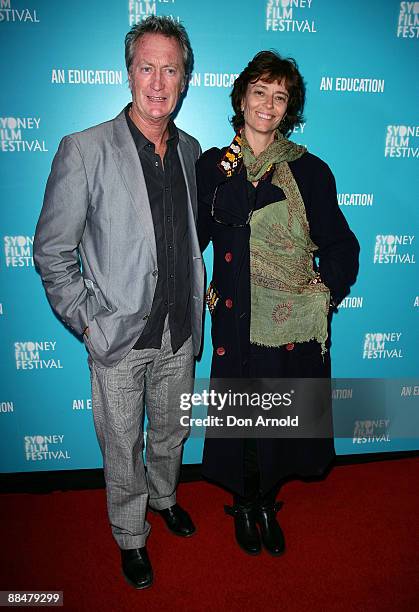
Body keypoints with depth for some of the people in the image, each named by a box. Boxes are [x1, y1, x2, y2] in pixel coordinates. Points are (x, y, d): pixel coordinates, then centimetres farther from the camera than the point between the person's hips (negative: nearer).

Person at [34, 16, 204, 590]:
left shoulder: (191, 150, 4)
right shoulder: (84, 150, -13)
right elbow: (51, 251, -9)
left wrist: (196, 300, 9)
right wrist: (88, 322, -12)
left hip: (180, 332, 5)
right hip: (118, 336, -4)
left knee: (171, 432, 23)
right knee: (122, 447, 14)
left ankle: (164, 495, 53)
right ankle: (131, 537, 40)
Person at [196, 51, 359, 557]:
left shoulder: (310, 171, 0)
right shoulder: (213, 167, 3)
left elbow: (340, 247, 4)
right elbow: (192, 239, 7)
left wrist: (324, 297, -7)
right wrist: (203, 295, -2)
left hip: (296, 325, 0)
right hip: (236, 323, 0)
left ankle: (267, 503, 41)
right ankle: (245, 505, 40)